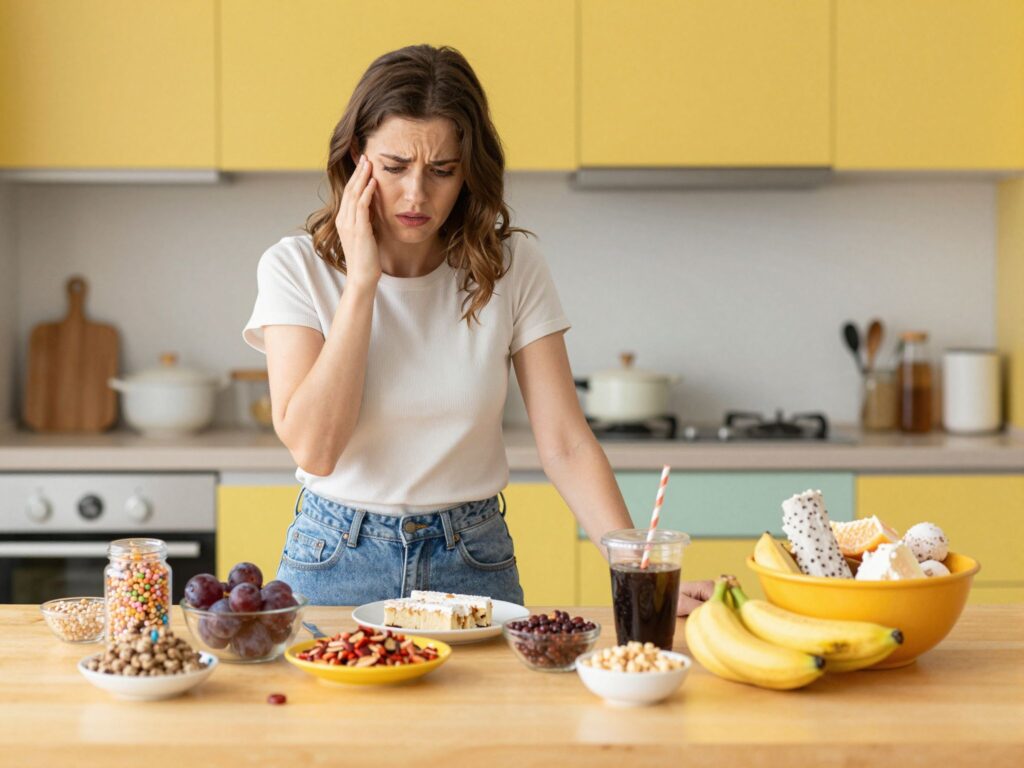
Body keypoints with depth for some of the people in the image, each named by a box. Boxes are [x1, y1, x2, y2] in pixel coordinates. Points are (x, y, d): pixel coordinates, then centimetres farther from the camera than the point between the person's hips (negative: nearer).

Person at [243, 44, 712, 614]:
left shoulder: (512, 267, -4)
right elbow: (313, 448, -18)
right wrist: (361, 281, -19)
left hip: (475, 563, 1)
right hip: (337, 562, -1)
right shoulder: (298, 267, -7)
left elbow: (566, 445, -7)